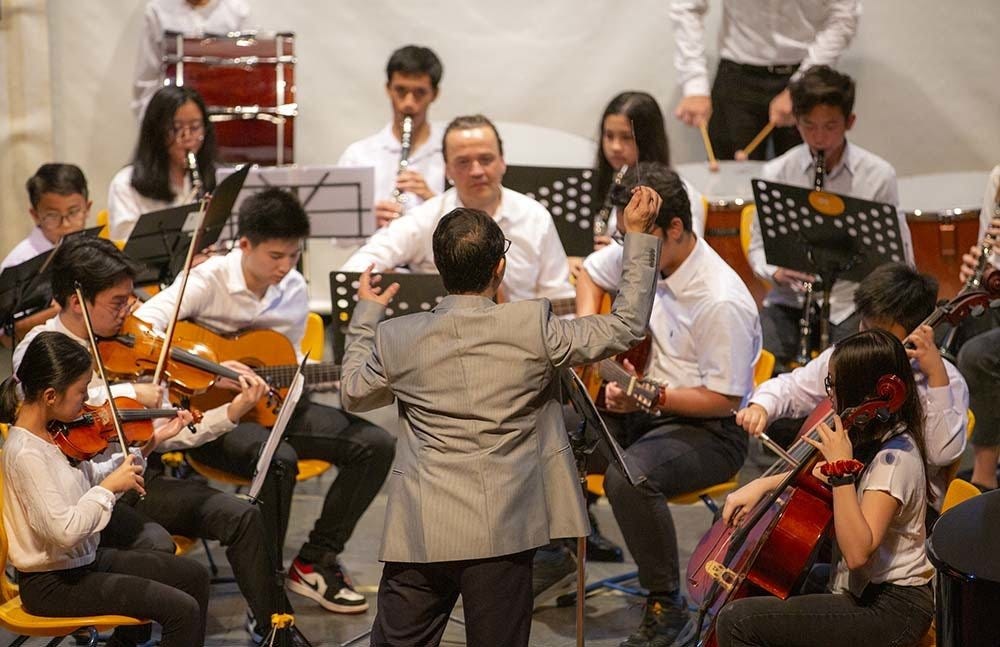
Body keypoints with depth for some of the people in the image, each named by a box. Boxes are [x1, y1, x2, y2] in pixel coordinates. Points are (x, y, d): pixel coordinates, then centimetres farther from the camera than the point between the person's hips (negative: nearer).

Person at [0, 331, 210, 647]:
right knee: (183, 610, -17)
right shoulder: (25, 453, -26)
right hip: (54, 584, -10)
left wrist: (147, 445, 9)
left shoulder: (53, 433, 1)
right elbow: (65, 531, -32)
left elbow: (92, 479, 15)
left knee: (194, 576, 19)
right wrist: (110, 485, -21)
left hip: (86, 559, 10)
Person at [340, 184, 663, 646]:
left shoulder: (397, 337, -3)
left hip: (419, 535, 1)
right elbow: (625, 327, 2)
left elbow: (354, 394, 17)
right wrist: (638, 237, 10)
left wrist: (366, 314, 30)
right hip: (501, 536, -1)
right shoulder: (533, 328, -9)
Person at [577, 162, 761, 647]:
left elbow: (723, 399, -20)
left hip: (707, 429, -8)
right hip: (638, 409, 8)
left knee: (628, 477, -36)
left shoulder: (722, 302, -25)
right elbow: (591, 275, 20)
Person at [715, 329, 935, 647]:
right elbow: (821, 476, 25)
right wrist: (762, 485, 9)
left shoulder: (895, 459, -23)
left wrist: (842, 470, -30)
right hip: (859, 589, 10)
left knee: (736, 621, -18)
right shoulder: (874, 440, 6)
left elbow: (857, 553, -31)